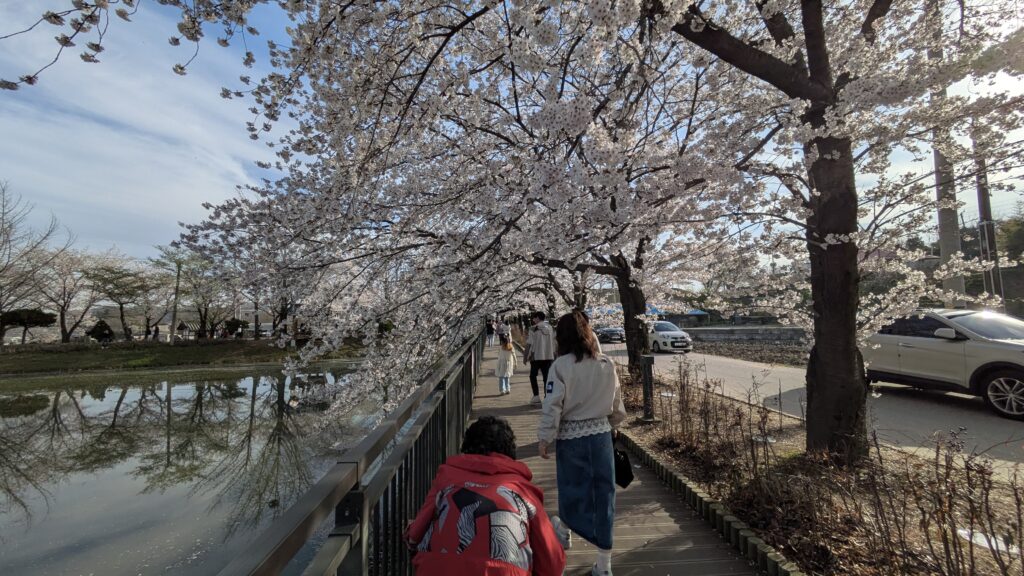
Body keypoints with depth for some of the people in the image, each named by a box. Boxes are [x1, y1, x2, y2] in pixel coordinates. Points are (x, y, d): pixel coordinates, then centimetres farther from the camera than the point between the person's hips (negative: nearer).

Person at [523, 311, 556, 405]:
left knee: (533, 376, 12)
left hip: (536, 356, -4)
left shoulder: (533, 329, -8)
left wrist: (525, 356, -1)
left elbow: (529, 344, -9)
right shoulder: (551, 328, 7)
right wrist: (553, 355, 19)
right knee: (547, 377, 9)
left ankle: (536, 396, 4)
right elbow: (554, 343, 10)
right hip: (549, 356, 4)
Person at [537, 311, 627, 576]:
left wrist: (545, 438, -5)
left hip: (570, 436, -2)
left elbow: (552, 406, -15)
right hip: (601, 434, 3)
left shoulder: (561, 365, -17)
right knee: (603, 492, 13)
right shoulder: (607, 363, -5)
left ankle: (564, 531, 47)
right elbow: (617, 404, 5)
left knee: (572, 487, 19)